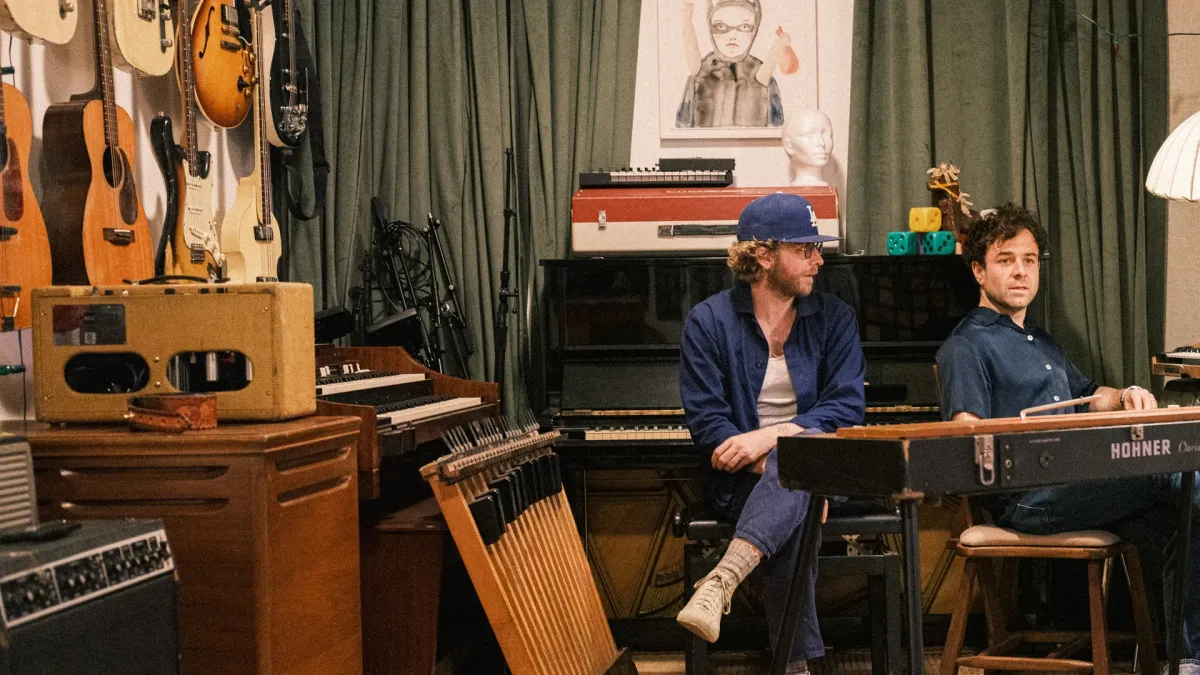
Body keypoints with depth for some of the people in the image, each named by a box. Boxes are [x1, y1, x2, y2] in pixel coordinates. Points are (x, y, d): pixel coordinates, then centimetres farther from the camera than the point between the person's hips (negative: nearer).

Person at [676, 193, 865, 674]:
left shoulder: (835, 318, 8)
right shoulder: (708, 321, 2)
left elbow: (846, 408, -3)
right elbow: (706, 422, -5)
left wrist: (769, 437, -20)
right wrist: (776, 472, -20)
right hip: (744, 480, -1)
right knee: (791, 516, -37)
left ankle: (721, 581, -52)